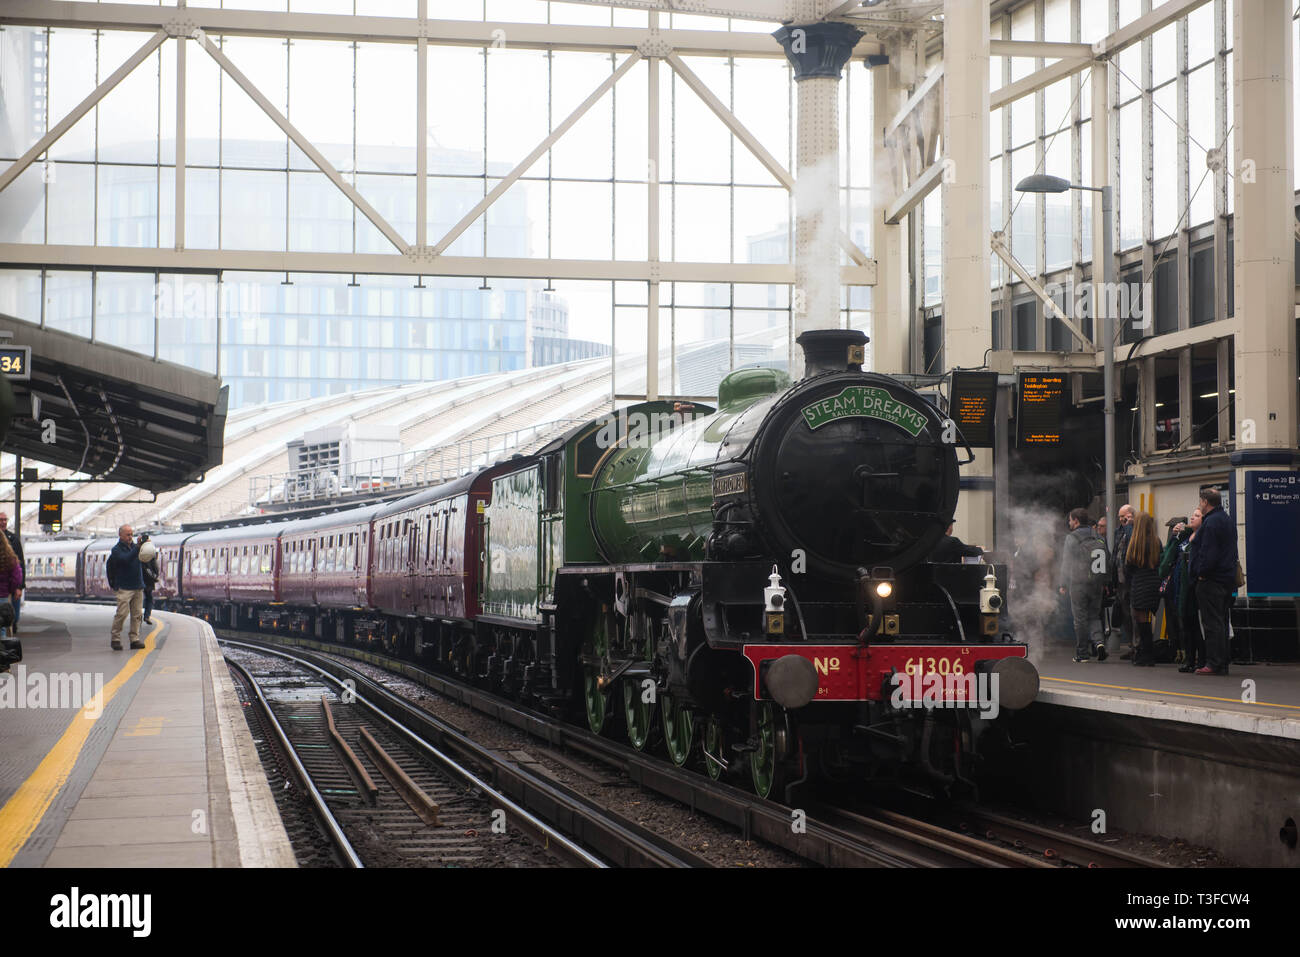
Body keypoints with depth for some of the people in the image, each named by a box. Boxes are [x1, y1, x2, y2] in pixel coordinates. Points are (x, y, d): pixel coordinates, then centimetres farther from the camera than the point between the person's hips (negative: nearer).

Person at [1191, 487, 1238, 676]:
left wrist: (1202, 573, -14)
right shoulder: (1228, 520, 18)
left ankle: (1214, 663, -10)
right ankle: (1222, 663, 14)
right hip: (1228, 579, 10)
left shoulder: (1211, 522, -14)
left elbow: (1209, 552, -22)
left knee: (1212, 623, -8)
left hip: (1211, 580, -10)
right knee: (1221, 622, 12)